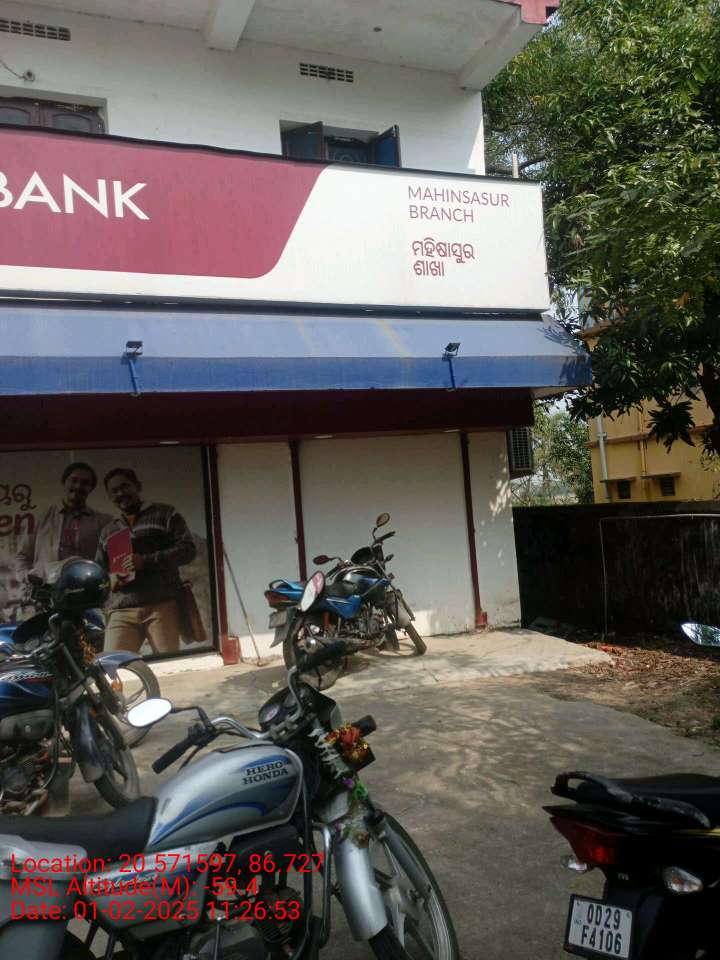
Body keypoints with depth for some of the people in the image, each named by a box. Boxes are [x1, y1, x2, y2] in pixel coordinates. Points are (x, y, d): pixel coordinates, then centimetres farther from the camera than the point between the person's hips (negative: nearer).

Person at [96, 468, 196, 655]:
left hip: (162, 605, -3)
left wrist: (146, 561, -10)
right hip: (122, 611, 4)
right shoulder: (107, 531, 26)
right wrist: (110, 579, 2)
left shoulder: (165, 514, 12)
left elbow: (187, 549, 1)